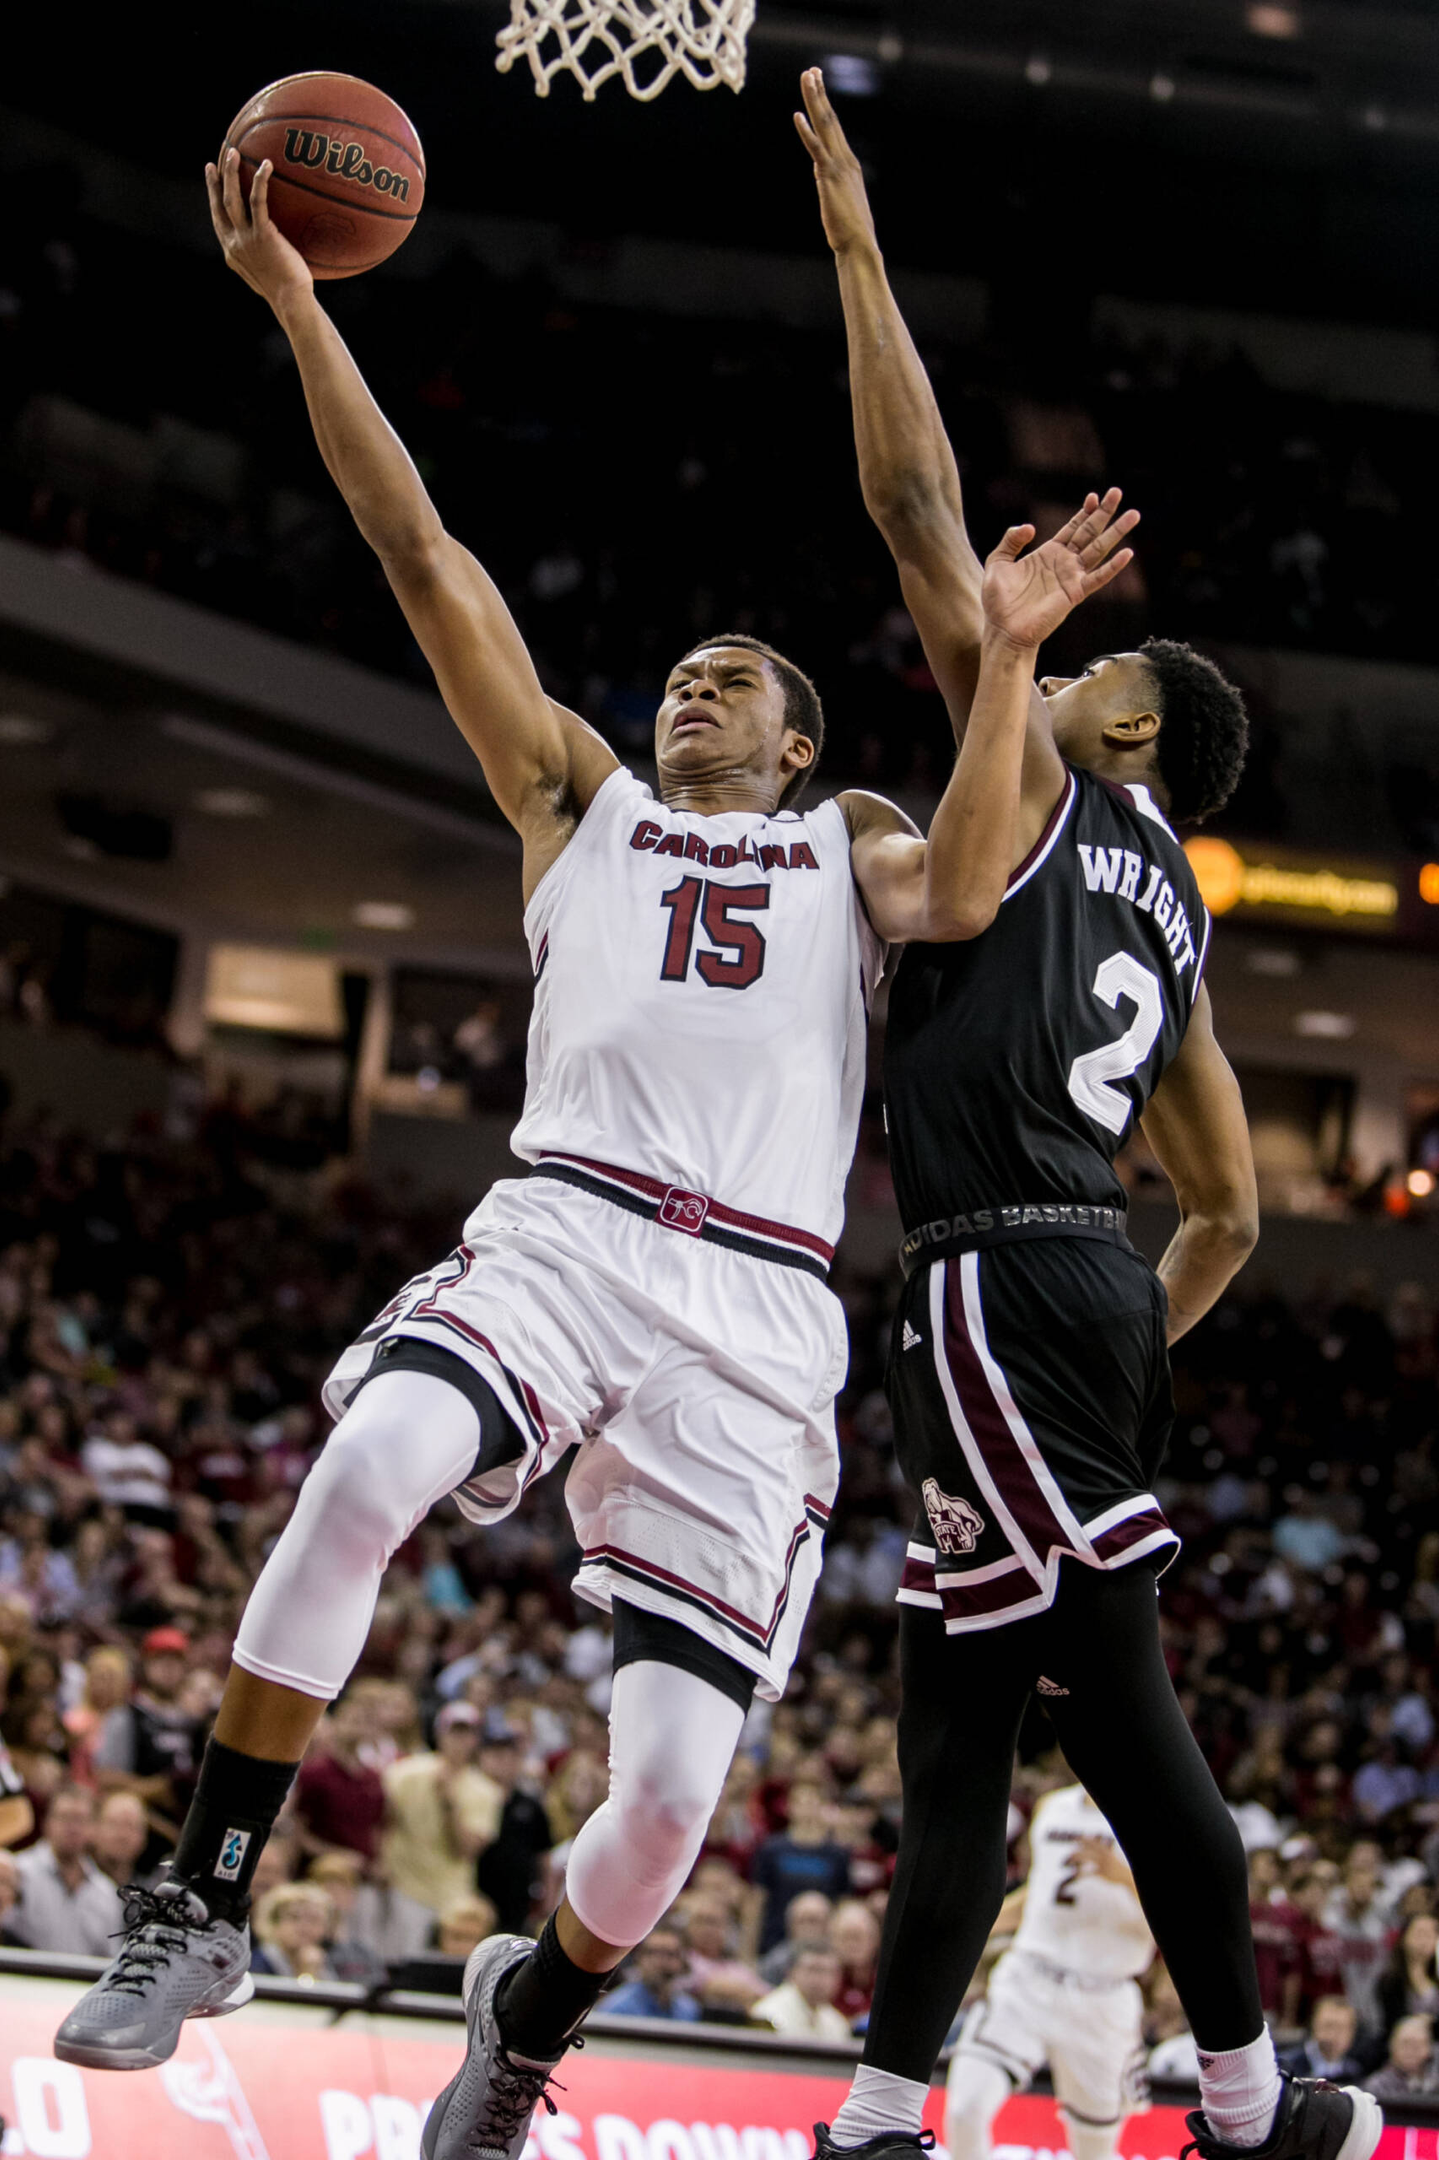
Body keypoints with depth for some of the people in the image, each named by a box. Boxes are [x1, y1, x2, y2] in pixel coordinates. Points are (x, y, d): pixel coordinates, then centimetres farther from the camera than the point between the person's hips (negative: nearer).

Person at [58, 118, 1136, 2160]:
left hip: (760, 1311, 0)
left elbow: (964, 889, -1)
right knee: (365, 1472, -35)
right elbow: (424, 554, 18)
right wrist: (295, 301, 12)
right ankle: (204, 1908, -20)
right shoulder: (581, 796, 25)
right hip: (566, 1233, 0)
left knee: (672, 1793, -10)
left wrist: (1006, 651, -2)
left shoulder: (848, 845, 25)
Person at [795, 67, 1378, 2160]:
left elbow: (923, 509, -4)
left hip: (1003, 1285, -9)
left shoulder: (1040, 790, 2)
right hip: (1095, 1286, 9)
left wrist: (857, 250, 0)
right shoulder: (1177, 919, 24)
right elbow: (1232, 1215, 26)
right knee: (954, 1726, 10)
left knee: (1122, 1715, -7)